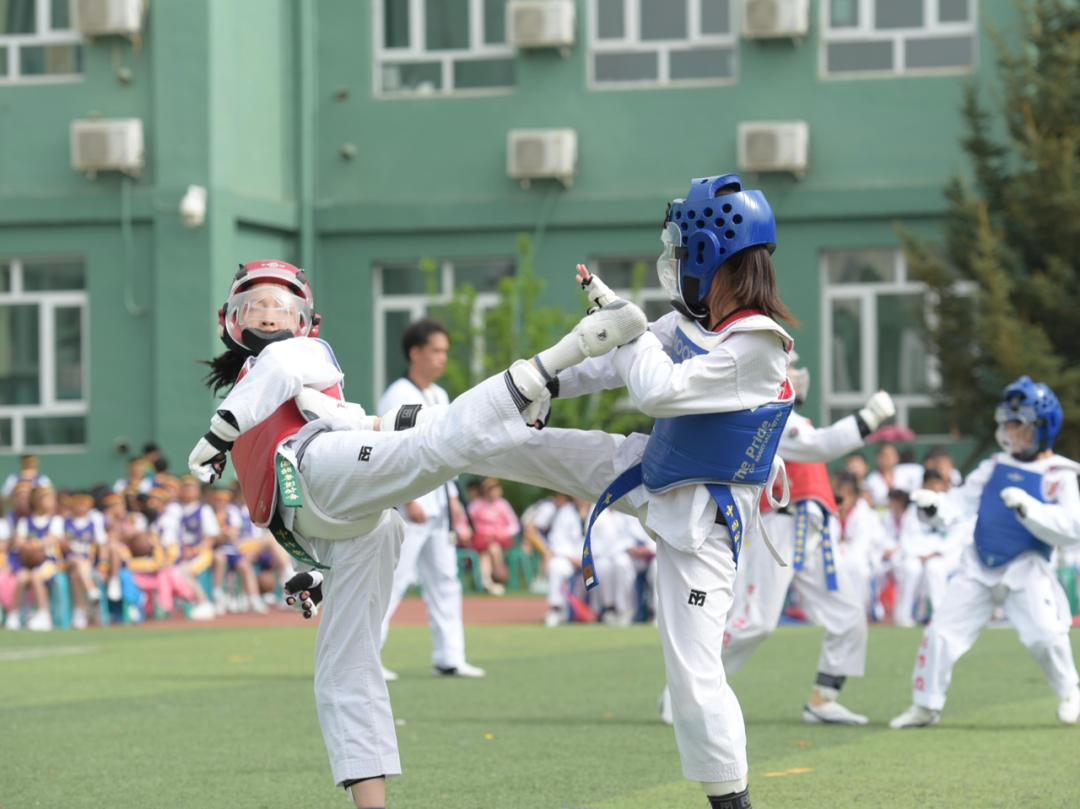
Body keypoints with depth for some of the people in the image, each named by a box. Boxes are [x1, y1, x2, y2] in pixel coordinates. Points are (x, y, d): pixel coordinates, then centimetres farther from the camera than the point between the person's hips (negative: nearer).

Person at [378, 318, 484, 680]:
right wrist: (408, 499, -23)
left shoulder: (439, 397, 16)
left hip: (436, 504, 9)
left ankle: (449, 658, 15)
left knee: (444, 579, 10)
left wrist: (452, 497, 17)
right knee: (393, 579, -10)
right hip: (407, 504, -9)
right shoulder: (398, 397, -11)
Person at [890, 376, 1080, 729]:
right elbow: (964, 500, 1)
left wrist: (1027, 507, -25)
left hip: (1026, 568, -4)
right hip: (978, 567, 4)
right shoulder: (994, 467, 9)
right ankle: (926, 706, 12)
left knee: (1045, 633, -19)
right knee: (941, 632, -3)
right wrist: (936, 503, -20)